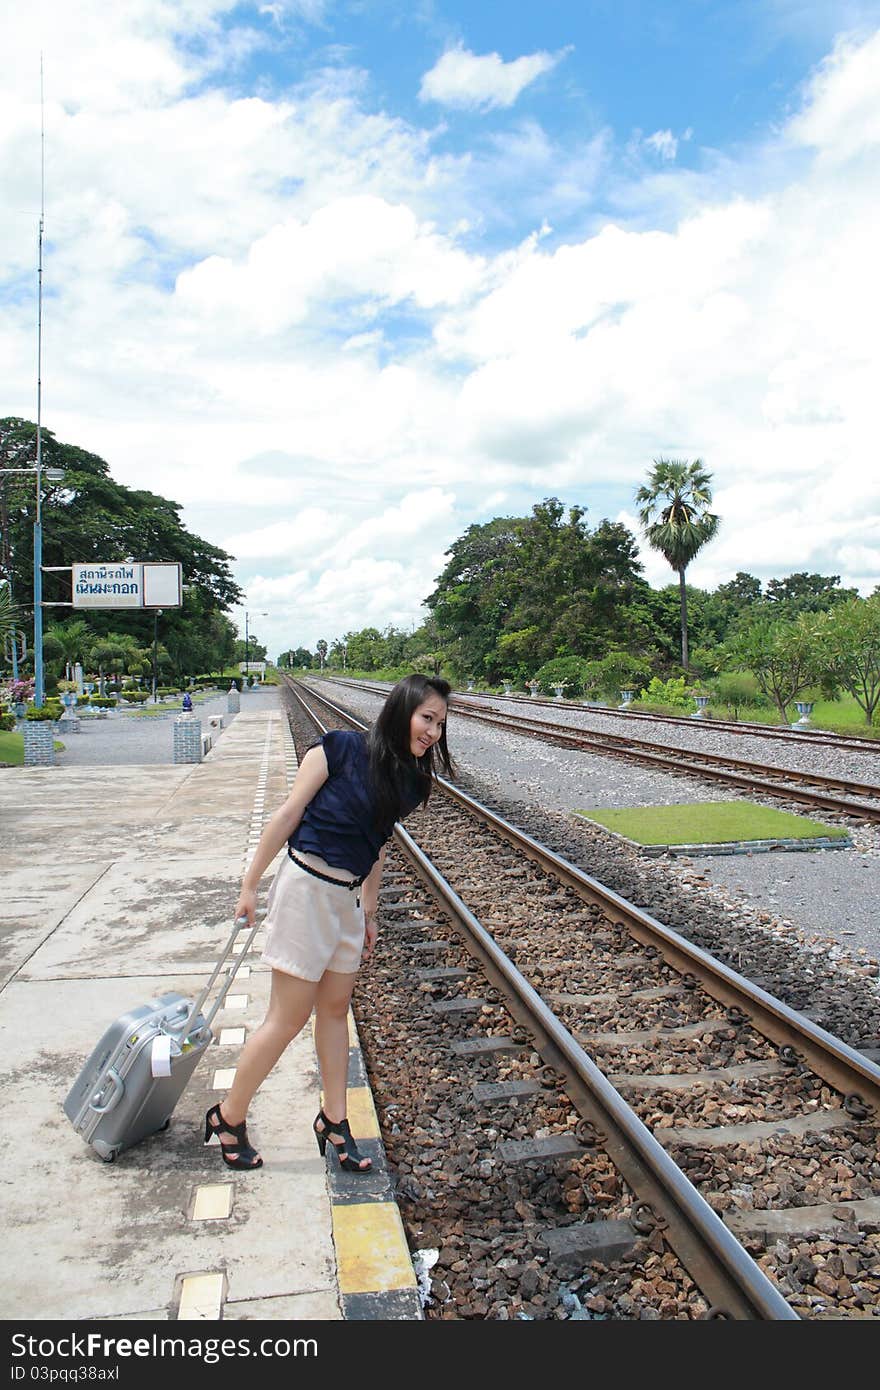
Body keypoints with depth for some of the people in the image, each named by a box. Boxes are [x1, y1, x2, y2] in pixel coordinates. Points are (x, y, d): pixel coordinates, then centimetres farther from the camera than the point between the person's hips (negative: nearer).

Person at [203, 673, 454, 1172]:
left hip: (348, 896, 7)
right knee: (289, 1017, 1)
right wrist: (250, 884, -8)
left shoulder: (410, 779, 4)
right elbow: (289, 813, -11)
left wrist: (370, 913, 18)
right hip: (307, 885, -7)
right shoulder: (342, 748, -15)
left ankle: (334, 1121, 31)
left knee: (335, 1009, 16)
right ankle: (228, 1117, 21)